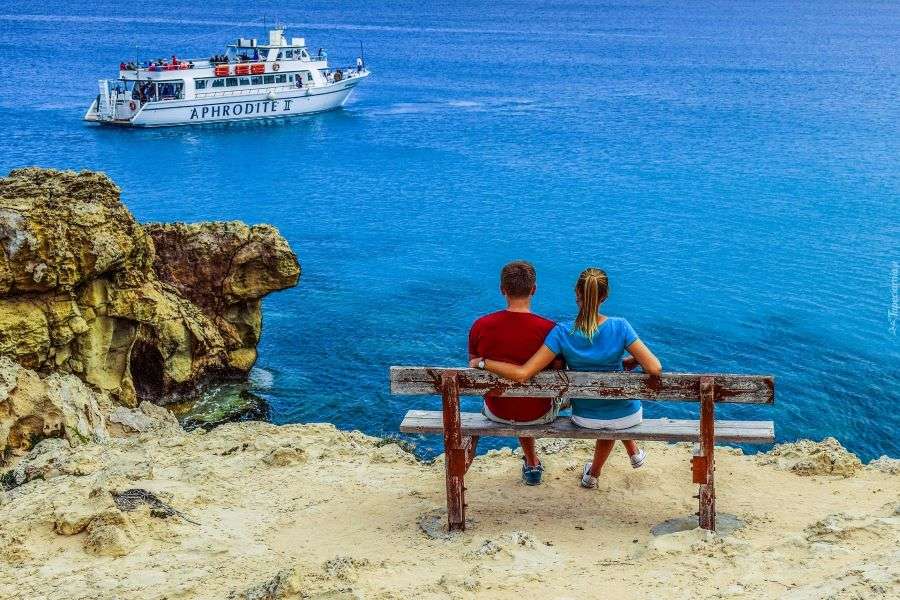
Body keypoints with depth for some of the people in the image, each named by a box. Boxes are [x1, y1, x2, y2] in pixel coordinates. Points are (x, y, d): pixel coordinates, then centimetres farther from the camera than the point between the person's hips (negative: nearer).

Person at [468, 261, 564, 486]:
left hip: (496, 412, 2)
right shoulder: (548, 329, -23)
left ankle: (532, 463, 50)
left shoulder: (480, 326, -16)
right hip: (537, 415, -2)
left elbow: (474, 366, 1)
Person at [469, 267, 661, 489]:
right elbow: (655, 369, -25)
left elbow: (523, 374, -29)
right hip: (627, 416, -1)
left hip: (586, 418, 1)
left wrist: (482, 362, -17)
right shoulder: (620, 327, -23)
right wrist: (631, 362, -4)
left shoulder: (562, 333, -23)